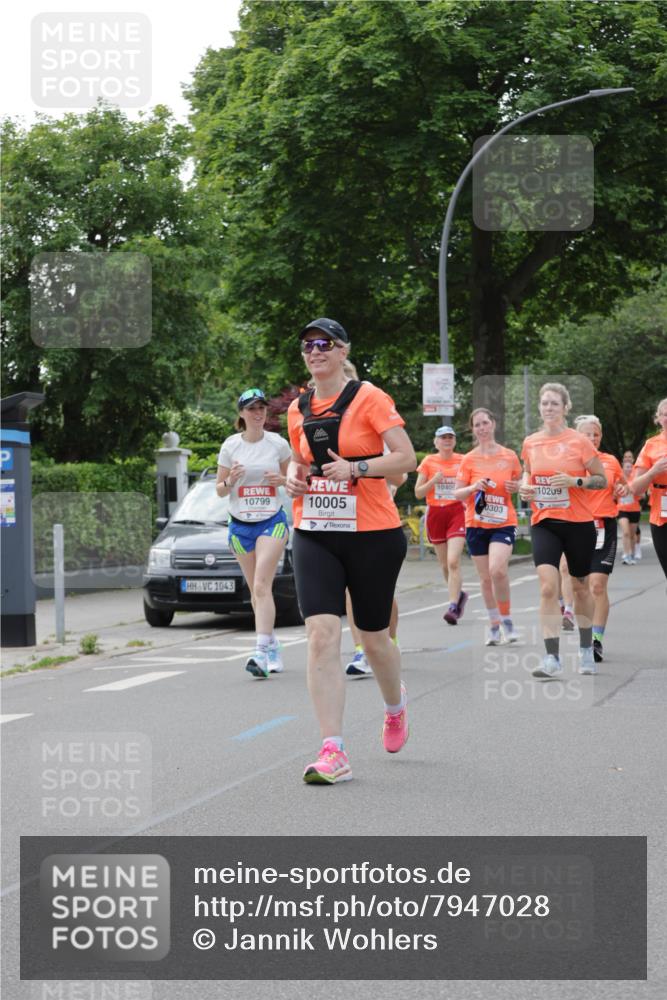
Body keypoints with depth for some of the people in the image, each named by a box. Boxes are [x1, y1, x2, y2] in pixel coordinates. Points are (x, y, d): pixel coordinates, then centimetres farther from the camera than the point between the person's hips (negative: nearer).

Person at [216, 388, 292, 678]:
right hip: (240, 524, 3)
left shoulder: (278, 444, -1)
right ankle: (272, 645, 21)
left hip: (272, 521, -3)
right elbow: (220, 490, 7)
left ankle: (261, 651, -24)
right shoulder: (230, 446, 1)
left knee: (262, 586, -16)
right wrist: (231, 480, -15)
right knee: (256, 590, 7)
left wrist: (282, 480, -11)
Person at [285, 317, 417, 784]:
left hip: (373, 534, -4)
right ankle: (333, 752, -15)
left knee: (373, 637, 9)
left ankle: (396, 706, 43)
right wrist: (294, 476, 4)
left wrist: (356, 469, -22)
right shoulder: (298, 410, 10)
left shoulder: (369, 398, -6)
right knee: (322, 635, -13)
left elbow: (407, 458, -10)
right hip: (314, 535, 4)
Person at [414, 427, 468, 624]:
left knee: (453, 561, -16)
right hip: (435, 513, 2)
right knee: (444, 564, 9)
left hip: (457, 513, -2)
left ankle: (453, 607, -18)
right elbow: (418, 493, 4)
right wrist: (433, 481, -12)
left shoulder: (463, 461, 5)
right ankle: (458, 595, 34)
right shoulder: (428, 462, 5)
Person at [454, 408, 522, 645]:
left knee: (497, 570, -22)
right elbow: (457, 493, 3)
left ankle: (506, 619, -4)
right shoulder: (469, 459, 1)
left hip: (504, 522, -2)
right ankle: (494, 624, 21)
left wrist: (516, 487, -7)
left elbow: (518, 484, 16)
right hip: (476, 525, 2)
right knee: (485, 578, 6)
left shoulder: (509, 456, 2)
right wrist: (474, 487, -16)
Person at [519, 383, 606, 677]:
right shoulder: (530, 443, 4)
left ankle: (586, 650, 33)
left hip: (578, 523, -2)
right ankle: (552, 658, -17)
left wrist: (575, 481, -19)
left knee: (580, 586, 13)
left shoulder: (579, 441, -6)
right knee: (548, 587, -15)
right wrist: (525, 486, -1)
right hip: (543, 523, 2)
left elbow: (602, 480, -2)